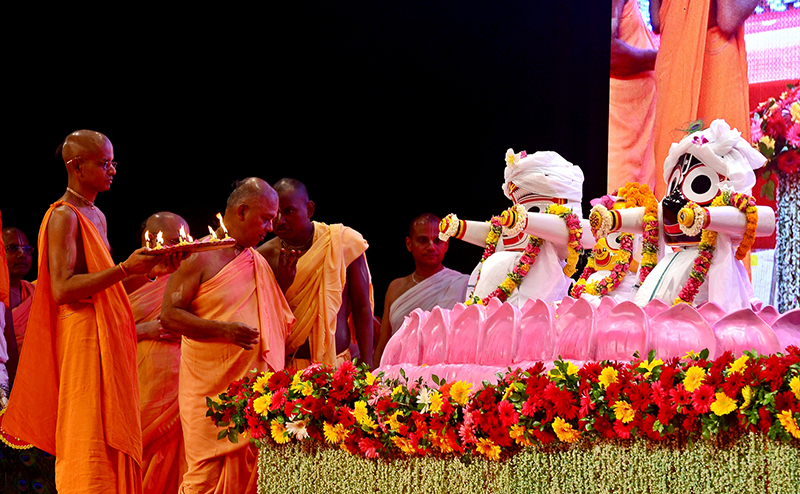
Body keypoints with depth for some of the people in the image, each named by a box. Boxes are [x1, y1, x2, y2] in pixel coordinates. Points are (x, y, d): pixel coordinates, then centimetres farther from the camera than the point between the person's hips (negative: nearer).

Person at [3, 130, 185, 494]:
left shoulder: (96, 216, 18)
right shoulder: (64, 216, -11)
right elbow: (62, 289, -20)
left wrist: (148, 271, 7)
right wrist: (125, 269, -22)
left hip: (109, 334, 9)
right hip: (82, 333, -9)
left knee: (113, 438, 7)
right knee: (89, 439, -9)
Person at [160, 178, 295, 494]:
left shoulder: (259, 263, 16)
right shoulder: (199, 257, -5)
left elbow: (276, 324, 27)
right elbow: (169, 316, -11)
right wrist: (223, 330, -21)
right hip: (208, 389, -6)